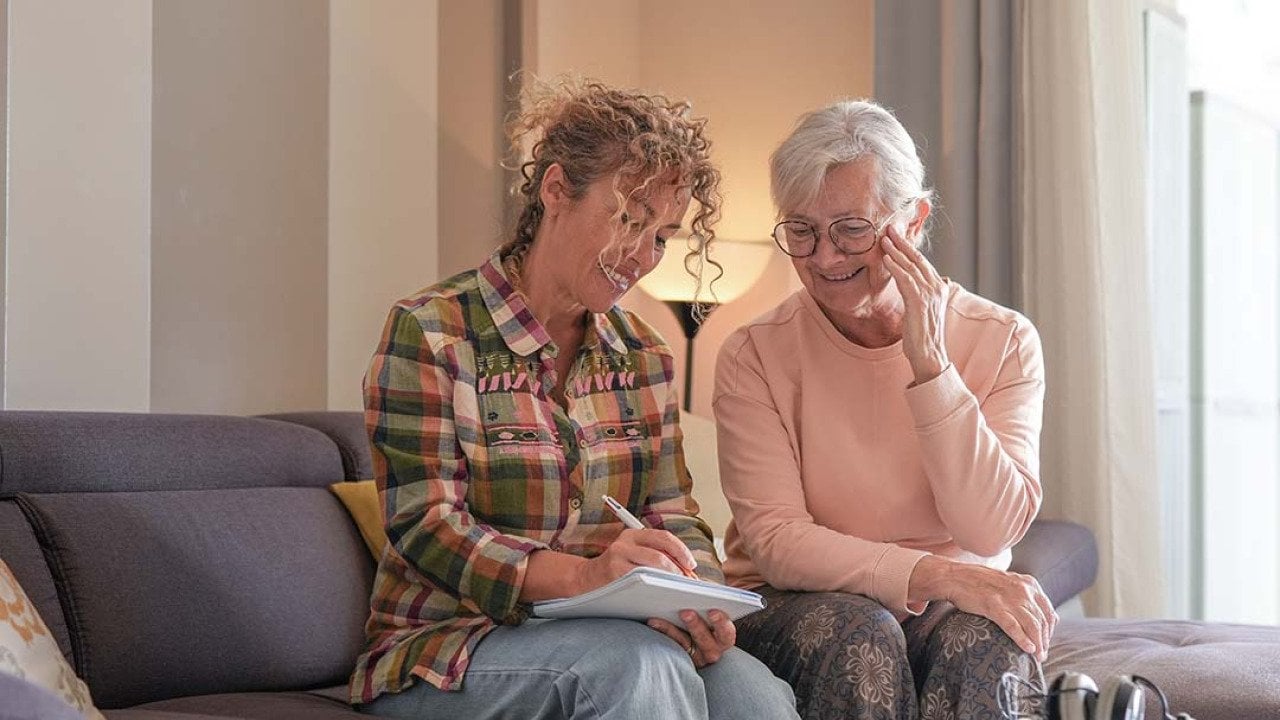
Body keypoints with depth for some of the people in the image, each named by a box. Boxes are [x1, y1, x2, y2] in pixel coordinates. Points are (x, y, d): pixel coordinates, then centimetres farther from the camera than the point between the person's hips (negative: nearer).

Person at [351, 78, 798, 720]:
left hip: (601, 637, 5)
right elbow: (427, 527, -16)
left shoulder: (643, 355, 13)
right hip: (446, 649, -4)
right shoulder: (430, 332, -7)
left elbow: (671, 516, 7)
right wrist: (579, 575, -33)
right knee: (639, 663, -34)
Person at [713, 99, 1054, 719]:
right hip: (793, 613, 0)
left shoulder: (1003, 342, -1)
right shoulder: (754, 356, -5)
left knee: (986, 637, -33)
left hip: (949, 609, 1)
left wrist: (928, 364, -20)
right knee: (856, 632, -34)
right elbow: (776, 543, -13)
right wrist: (931, 575, -28)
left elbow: (991, 531, -12)